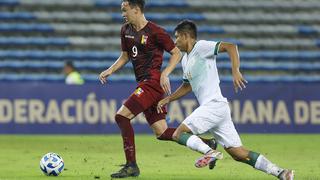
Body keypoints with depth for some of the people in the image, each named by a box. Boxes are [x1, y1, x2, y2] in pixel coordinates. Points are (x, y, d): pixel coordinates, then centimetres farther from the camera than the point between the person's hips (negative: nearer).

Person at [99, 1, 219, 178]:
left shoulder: (155, 32, -11)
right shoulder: (126, 30, 12)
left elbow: (176, 53, -5)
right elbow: (125, 56, 24)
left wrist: (165, 74, -16)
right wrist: (109, 71, 10)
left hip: (153, 82, -8)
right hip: (143, 83, 8)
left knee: (122, 116, -16)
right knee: (161, 132, 6)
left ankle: (131, 166, -11)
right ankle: (206, 143, 17)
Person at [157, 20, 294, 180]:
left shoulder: (201, 47, -6)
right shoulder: (185, 60, 22)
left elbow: (230, 46, -18)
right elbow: (187, 86, 35)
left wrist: (235, 72, -30)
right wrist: (168, 99, 29)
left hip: (214, 105, -9)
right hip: (211, 108, 9)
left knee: (178, 134, -14)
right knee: (239, 154, 3)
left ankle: (209, 150, -26)